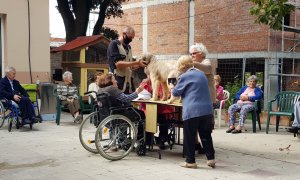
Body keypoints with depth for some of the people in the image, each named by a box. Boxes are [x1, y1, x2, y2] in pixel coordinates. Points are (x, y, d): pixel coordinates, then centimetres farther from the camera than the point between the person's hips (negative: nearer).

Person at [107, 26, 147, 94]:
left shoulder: (128, 47, 18)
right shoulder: (114, 44, -5)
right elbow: (117, 64, -17)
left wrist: (139, 64, 2)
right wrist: (136, 62, -19)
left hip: (128, 81, 7)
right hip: (118, 82, -7)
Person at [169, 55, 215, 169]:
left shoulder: (184, 76, -4)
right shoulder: (201, 74, 17)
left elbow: (176, 93, 4)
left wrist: (172, 88, 25)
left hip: (192, 111, -6)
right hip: (207, 109, 7)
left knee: (189, 137, 3)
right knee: (206, 135, 14)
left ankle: (190, 161, 8)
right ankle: (211, 158, 14)